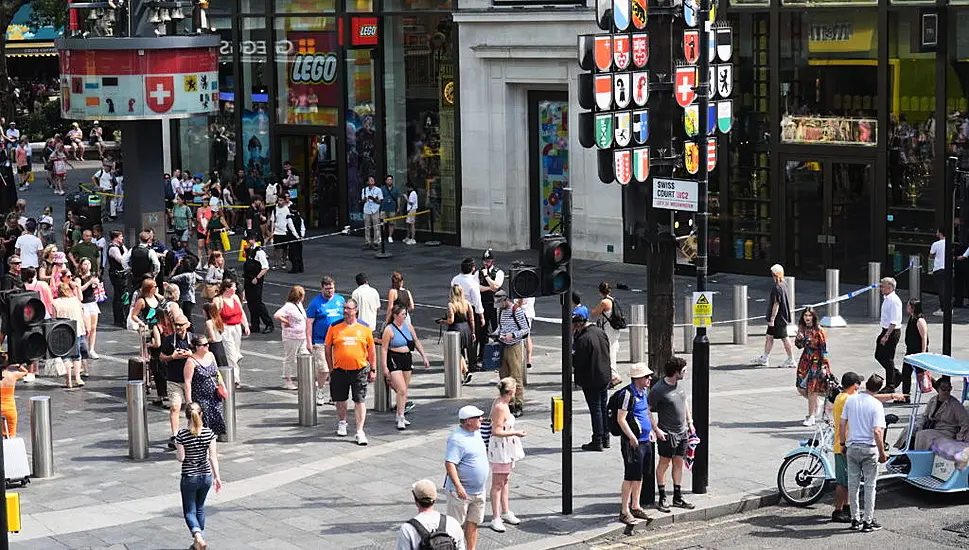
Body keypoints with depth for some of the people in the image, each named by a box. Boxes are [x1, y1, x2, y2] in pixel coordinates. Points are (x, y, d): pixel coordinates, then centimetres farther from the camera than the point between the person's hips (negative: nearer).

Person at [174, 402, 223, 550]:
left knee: (189, 511, 7)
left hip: (189, 478, -3)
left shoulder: (182, 435, -15)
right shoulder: (209, 433, -7)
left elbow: (181, 457, -12)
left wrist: (176, 449, 8)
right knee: (200, 507, 22)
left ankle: (198, 535, -20)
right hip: (206, 476, 3)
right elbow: (213, 456, -6)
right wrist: (217, 476, -1)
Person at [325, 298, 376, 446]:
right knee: (340, 399, 14)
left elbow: (371, 350, 10)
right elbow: (328, 349, 8)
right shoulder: (334, 328, 3)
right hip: (339, 370, 1)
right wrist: (331, 369, 5)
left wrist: (372, 370, 8)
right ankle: (342, 422, 40)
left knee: (360, 401, -6)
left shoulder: (365, 328, 4)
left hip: (359, 370, -1)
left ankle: (360, 431, -3)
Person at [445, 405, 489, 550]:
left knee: (473, 523, 14)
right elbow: (449, 464, -26)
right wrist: (458, 486, -33)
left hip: (478, 490, 9)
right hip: (462, 491, -9)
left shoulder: (476, 433, 9)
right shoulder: (457, 439, -20)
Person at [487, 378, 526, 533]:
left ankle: (505, 512, 31)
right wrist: (516, 433, -18)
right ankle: (496, 518, 1)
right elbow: (496, 431, -25)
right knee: (497, 484, -3)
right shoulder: (500, 408, -25)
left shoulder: (499, 402, 5)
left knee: (505, 481, 19)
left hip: (507, 448, 10)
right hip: (500, 447, -10)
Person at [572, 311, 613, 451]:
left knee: (595, 409, 0)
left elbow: (578, 362, -21)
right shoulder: (601, 332, 3)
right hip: (605, 376, 8)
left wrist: (571, 357, -1)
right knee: (603, 407, 16)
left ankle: (597, 441, 6)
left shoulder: (583, 339, -24)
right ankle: (605, 438, 24)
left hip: (591, 379, -8)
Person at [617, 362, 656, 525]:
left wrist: (650, 430, 20)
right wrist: (632, 437, -22)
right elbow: (621, 419, -19)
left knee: (641, 476, 15)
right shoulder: (628, 394, -17)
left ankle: (636, 507, 25)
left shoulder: (644, 391, 12)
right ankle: (624, 511, 0)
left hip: (645, 440, 9)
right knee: (631, 476, -6)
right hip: (633, 442, -9)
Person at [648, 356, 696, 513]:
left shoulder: (679, 384, 5)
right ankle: (662, 499, 8)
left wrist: (690, 422, 16)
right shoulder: (658, 389, -19)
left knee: (679, 463, 12)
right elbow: (647, 410, -15)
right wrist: (657, 430, -18)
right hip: (667, 434, -7)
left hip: (682, 432, 7)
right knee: (664, 464, 0)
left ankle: (677, 498, 21)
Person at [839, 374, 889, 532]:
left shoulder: (850, 399, 1)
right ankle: (868, 521, 8)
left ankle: (855, 519, 17)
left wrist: (843, 444, 15)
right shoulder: (876, 405, -13)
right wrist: (882, 453, -10)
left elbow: (842, 424, 5)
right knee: (870, 486, 5)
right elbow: (877, 432, -18)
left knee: (853, 484, 11)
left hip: (852, 447, 4)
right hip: (869, 448, -4)